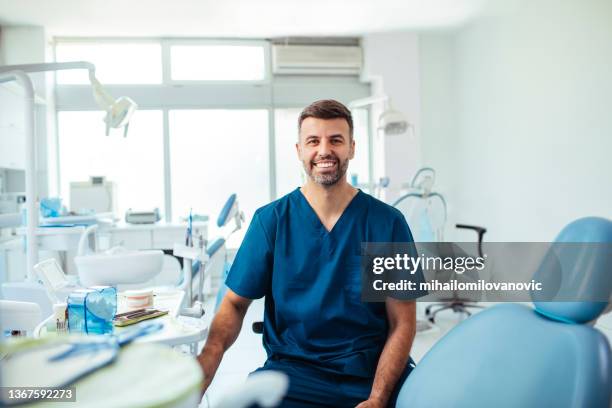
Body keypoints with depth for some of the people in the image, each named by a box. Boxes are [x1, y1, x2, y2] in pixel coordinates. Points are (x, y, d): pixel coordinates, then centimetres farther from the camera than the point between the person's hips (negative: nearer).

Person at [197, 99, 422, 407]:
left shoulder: (388, 222, -2)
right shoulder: (270, 220, -1)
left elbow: (402, 322, -1)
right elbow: (236, 302, 3)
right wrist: (212, 352, -18)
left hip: (375, 373, 1)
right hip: (293, 369, 0)